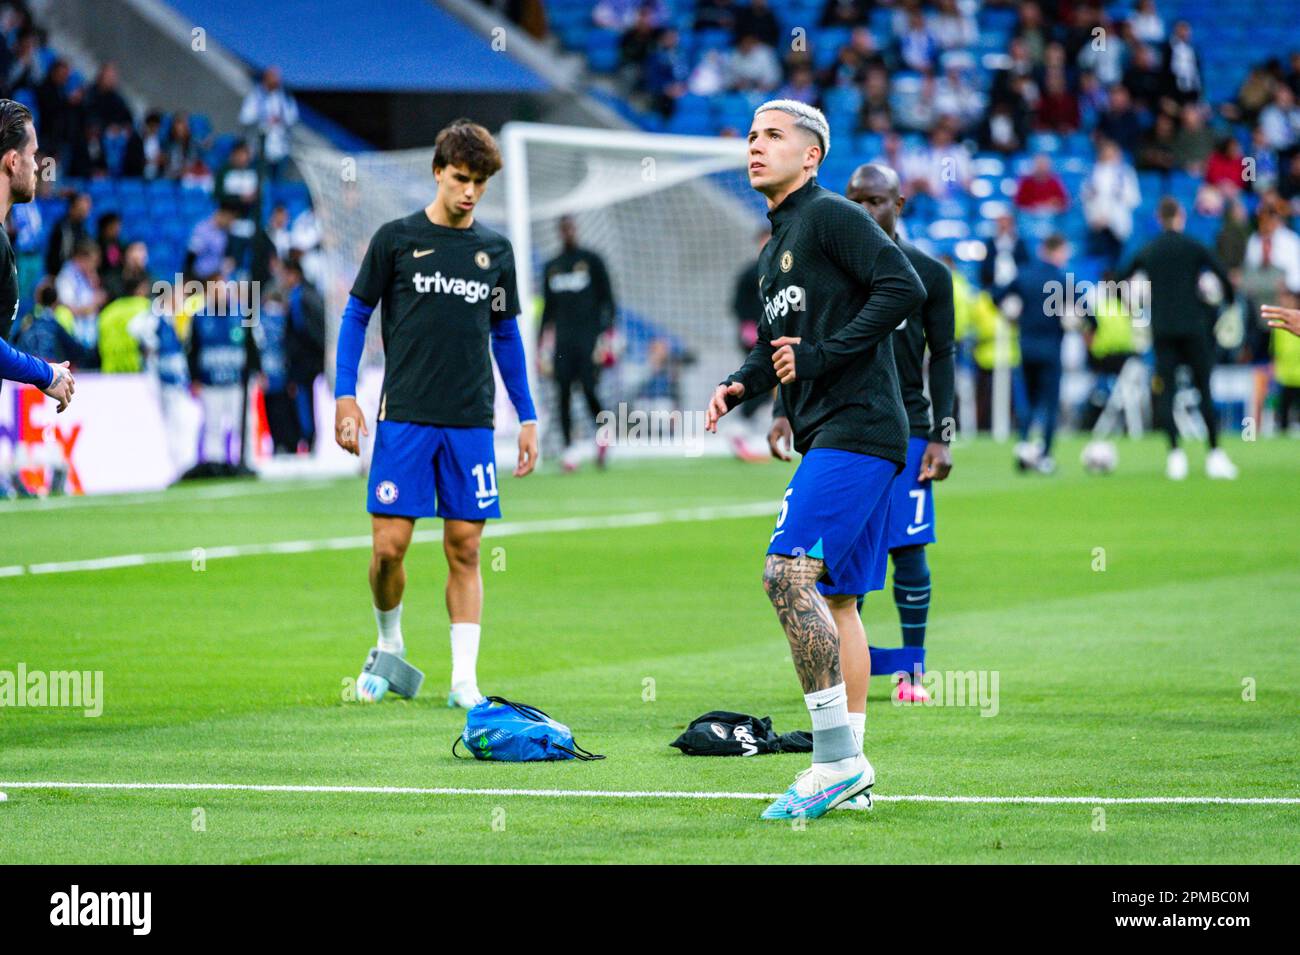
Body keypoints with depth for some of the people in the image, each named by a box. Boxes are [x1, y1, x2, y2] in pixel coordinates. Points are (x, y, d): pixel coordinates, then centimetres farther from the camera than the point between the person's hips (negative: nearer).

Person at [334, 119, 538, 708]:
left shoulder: (495, 250, 10)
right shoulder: (396, 238, 1)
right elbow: (356, 314, 7)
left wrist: (527, 418, 14)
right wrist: (345, 395, -3)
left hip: (471, 422, 2)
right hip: (405, 416, -2)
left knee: (464, 550, 0)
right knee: (390, 544, -6)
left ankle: (464, 678, 2)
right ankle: (390, 650, 18)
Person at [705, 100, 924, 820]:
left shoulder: (831, 216, -8)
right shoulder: (776, 246, 21)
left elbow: (904, 288, -19)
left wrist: (821, 356, -18)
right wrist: (740, 385, 11)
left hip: (856, 430, -10)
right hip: (827, 437, 10)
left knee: (789, 574, -18)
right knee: (835, 598, 10)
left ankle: (837, 759, -17)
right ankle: (848, 770, 13)